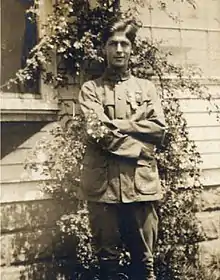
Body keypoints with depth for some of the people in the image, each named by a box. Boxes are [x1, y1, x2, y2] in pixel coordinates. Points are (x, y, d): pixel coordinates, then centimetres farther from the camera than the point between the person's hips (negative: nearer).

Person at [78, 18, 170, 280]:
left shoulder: (146, 88, 14)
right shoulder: (90, 89, 7)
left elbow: (159, 131, 1)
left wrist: (116, 124, -7)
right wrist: (140, 148, -9)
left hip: (141, 183, 2)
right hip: (103, 183, -1)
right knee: (107, 259, 9)